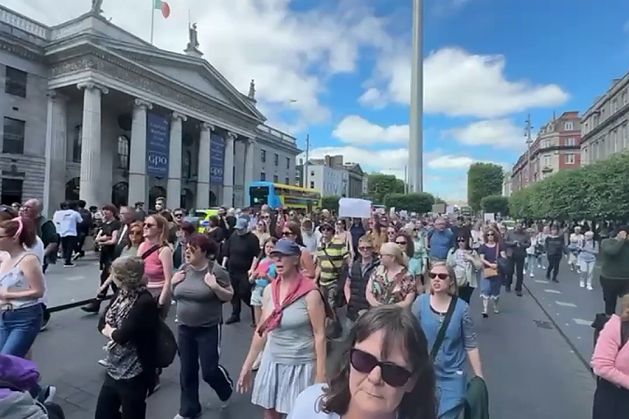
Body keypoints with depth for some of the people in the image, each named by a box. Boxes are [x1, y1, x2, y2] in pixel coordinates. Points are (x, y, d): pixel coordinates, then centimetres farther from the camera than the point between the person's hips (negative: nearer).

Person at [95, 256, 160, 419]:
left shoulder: (145, 302, -25)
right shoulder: (121, 293, 2)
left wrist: (109, 331, -8)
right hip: (113, 369, 8)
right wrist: (114, 331, -14)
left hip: (134, 374, -8)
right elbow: (102, 323, 3)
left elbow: (122, 336, -27)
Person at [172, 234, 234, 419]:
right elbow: (176, 294, 13)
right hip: (184, 328, 6)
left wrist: (215, 287, -28)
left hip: (209, 329, -5)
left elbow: (229, 296, -11)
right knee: (187, 371, 15)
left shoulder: (216, 270, -16)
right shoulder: (183, 269, 1)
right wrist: (173, 283, -7)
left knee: (209, 370, 1)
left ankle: (227, 388, 34)